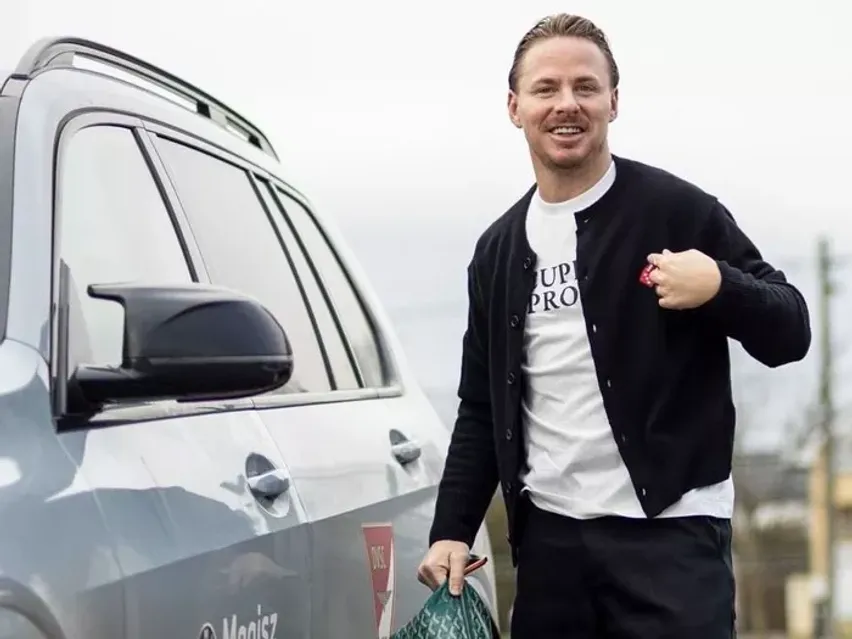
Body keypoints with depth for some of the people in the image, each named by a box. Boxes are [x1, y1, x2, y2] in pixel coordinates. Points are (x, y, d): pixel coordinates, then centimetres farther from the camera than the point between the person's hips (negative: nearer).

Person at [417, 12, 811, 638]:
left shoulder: (677, 211, -4)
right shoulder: (499, 249, 12)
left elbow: (791, 333, -1)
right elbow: (481, 409, 17)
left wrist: (719, 286, -20)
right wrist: (453, 529, 8)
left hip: (669, 530, -5)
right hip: (548, 535, 5)